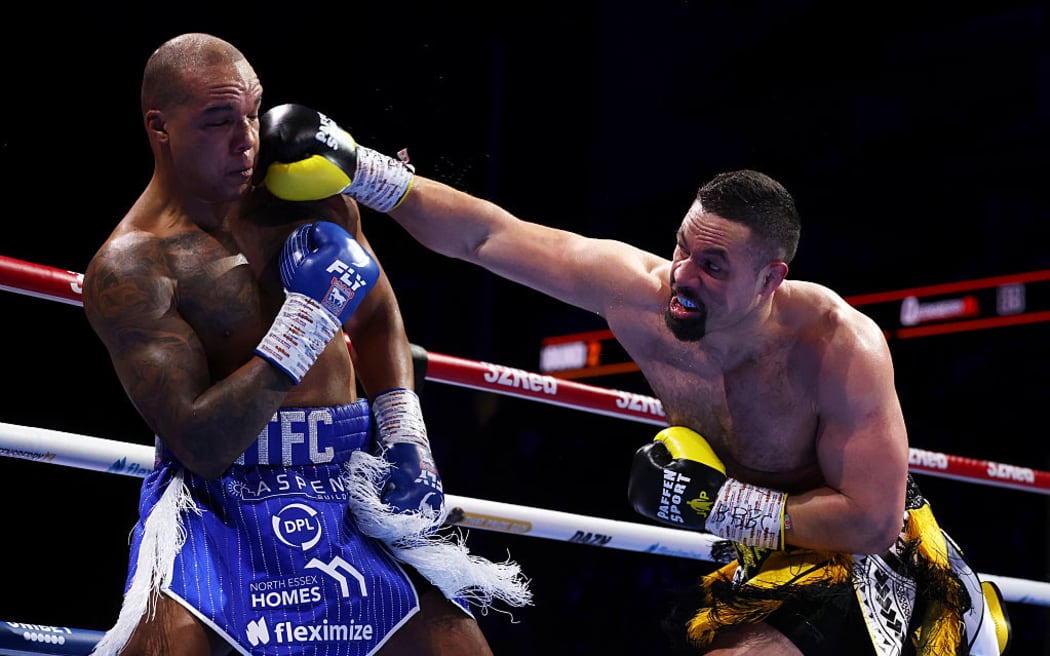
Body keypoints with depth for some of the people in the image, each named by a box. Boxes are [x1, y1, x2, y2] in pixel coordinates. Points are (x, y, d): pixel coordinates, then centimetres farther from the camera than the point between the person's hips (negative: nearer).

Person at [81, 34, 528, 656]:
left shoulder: (309, 193, 5)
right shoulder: (129, 268, -11)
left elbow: (377, 319, 22)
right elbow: (201, 446, -18)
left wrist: (407, 441, 8)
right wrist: (307, 313, -19)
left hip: (353, 485, 5)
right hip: (220, 501, -4)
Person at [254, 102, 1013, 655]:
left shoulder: (840, 347, -31)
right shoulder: (639, 292, -19)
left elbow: (872, 521, -30)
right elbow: (487, 234, -14)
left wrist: (717, 503, -29)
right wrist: (358, 168, -21)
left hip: (870, 563, -6)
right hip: (767, 559, 6)